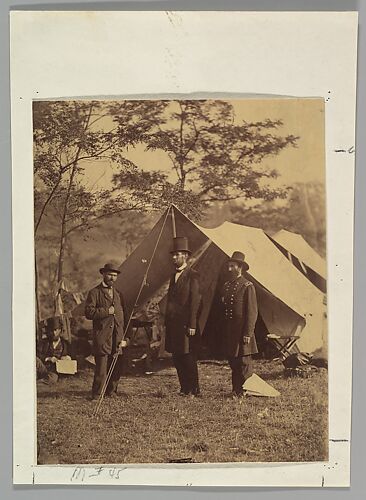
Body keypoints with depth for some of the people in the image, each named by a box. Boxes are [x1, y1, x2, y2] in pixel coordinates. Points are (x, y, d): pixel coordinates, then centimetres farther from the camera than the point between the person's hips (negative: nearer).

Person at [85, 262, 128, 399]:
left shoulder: (118, 294, 19)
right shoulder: (95, 293, 2)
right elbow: (89, 312, -9)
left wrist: (124, 337, 12)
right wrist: (106, 311, -13)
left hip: (117, 338, 5)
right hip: (102, 337, -5)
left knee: (117, 368, 7)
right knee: (101, 369, -6)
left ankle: (111, 391, 22)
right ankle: (96, 395, 6)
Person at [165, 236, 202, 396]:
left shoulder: (192, 276, -8)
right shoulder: (174, 275, 16)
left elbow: (195, 302, -13)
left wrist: (192, 325, -16)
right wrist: (167, 322, 15)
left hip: (186, 325, -8)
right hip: (173, 325, 8)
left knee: (188, 358, -2)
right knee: (177, 358, 11)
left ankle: (194, 390, 9)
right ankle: (185, 389, 21)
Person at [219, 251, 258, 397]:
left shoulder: (247, 286, -7)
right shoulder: (226, 286, 13)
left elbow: (252, 312, -11)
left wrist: (248, 333, -15)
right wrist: (222, 333, 14)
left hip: (242, 333, -6)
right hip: (228, 333, 7)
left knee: (244, 363, -1)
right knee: (233, 363, 12)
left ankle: (245, 392, 7)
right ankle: (236, 391, 21)